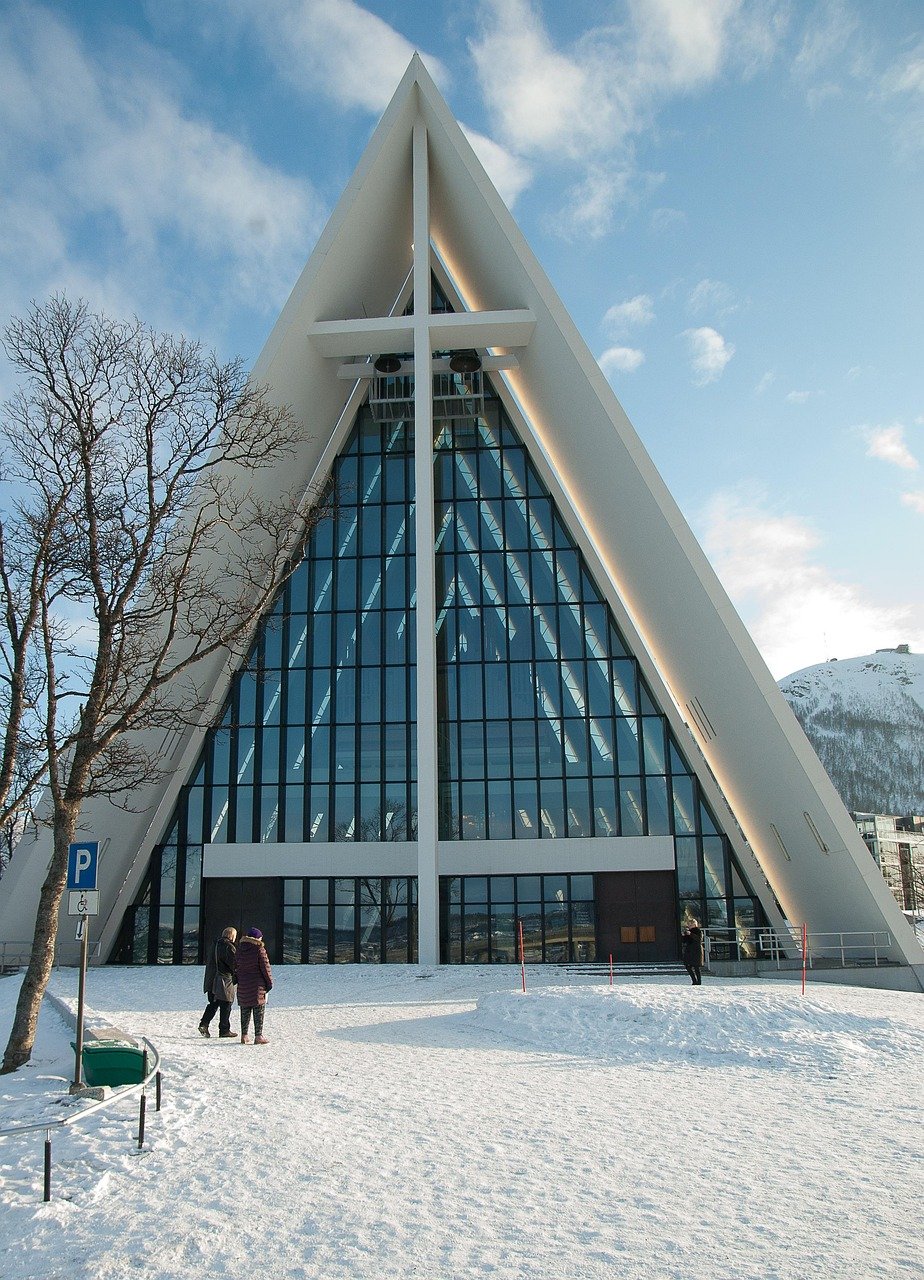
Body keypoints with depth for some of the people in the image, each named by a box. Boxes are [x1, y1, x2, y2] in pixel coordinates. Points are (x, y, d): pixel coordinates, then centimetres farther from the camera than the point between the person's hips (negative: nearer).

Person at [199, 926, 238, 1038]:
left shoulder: (215, 945, 12)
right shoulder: (229, 947, -13)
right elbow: (235, 965, -15)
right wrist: (238, 978, -1)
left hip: (211, 981, 7)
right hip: (225, 981, -7)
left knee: (213, 1004, 16)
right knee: (225, 1006, 2)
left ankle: (204, 1024, 1)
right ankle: (224, 1030, 6)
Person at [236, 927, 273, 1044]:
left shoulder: (240, 949, 6)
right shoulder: (259, 949, -11)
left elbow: (238, 967, 11)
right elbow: (265, 967, -10)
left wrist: (239, 981, 17)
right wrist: (269, 982, -1)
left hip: (243, 985, 5)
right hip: (257, 985, -5)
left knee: (245, 1011, 13)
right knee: (259, 1011, 1)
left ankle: (244, 1035, 16)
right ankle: (258, 1036, -1)